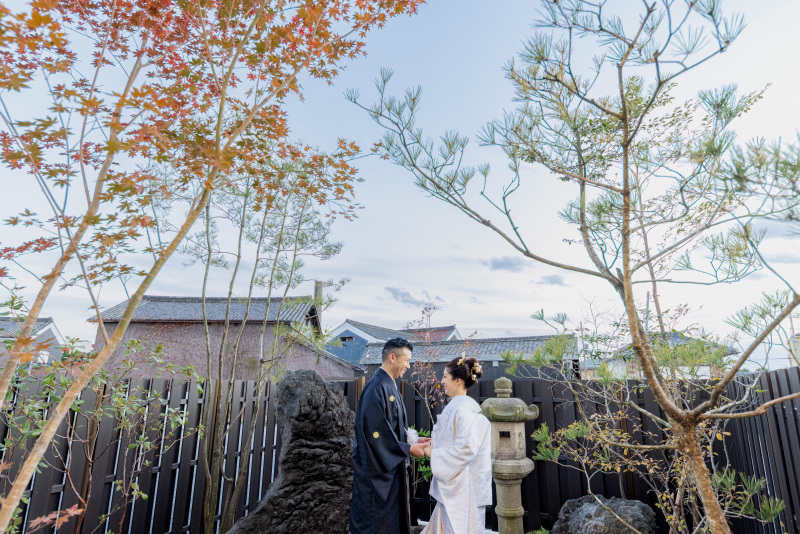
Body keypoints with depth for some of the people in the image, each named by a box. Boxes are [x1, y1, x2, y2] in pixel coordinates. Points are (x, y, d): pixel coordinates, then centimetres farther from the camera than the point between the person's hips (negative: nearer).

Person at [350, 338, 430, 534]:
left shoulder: (390, 386, 10)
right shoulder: (377, 387, -21)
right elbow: (376, 432, -24)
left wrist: (414, 439, 6)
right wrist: (408, 449, -17)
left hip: (392, 467, 10)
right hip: (377, 469, -10)